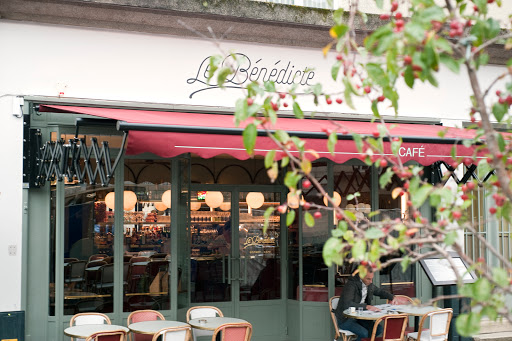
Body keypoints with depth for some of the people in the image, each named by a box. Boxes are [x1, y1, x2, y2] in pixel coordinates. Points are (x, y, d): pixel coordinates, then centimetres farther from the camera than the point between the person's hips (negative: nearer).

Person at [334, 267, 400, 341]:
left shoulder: (369, 283, 3)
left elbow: (380, 291, 23)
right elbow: (347, 304, -35)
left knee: (379, 329, -12)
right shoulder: (351, 284, -21)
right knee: (364, 333, -28)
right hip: (346, 318, -8)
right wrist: (367, 306, -41)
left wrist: (392, 297, 5)